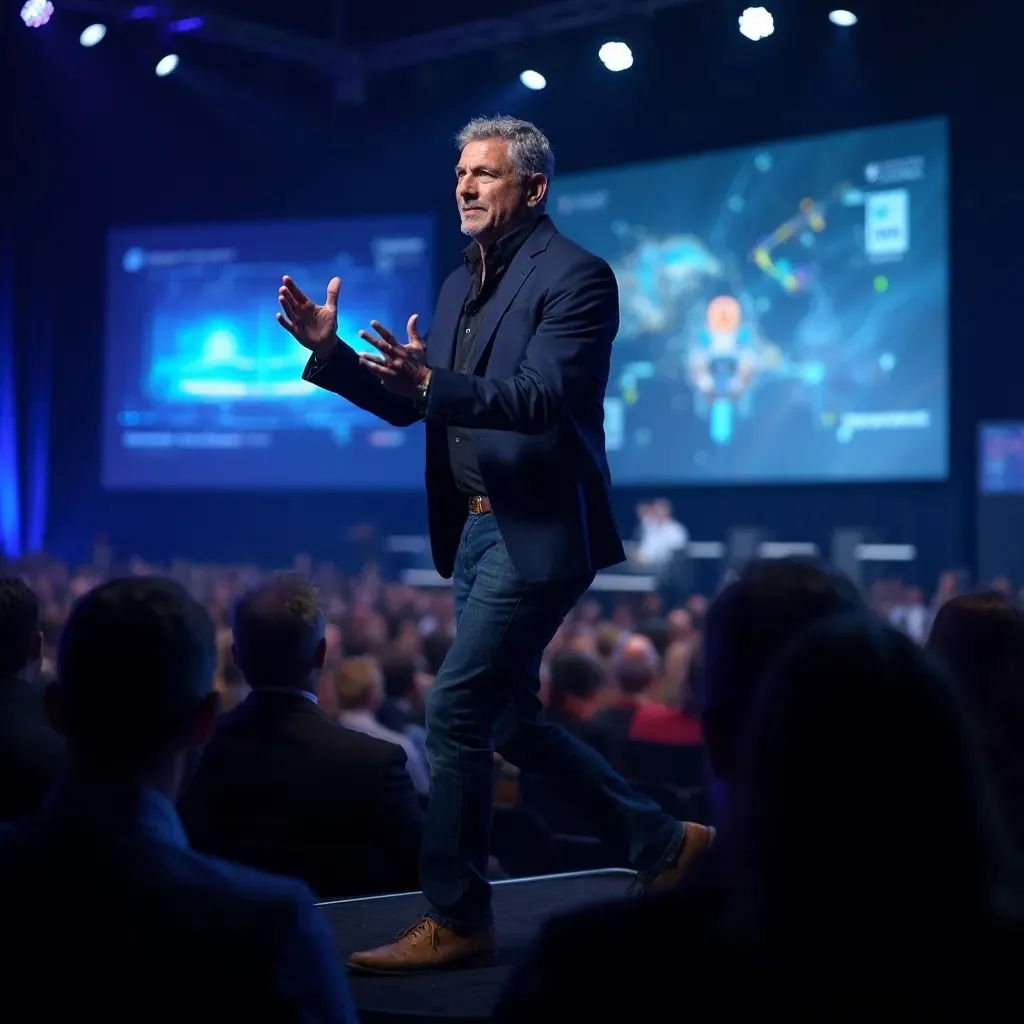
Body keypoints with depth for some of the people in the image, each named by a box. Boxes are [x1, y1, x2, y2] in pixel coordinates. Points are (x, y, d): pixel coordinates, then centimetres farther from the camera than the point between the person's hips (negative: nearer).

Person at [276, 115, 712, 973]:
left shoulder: (575, 276, -10)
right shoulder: (461, 285, 15)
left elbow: (543, 398, -23)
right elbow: (407, 405, 14)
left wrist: (433, 383, -36)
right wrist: (329, 350, 0)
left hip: (539, 532, -9)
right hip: (480, 530, 9)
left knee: (457, 712, -10)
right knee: (511, 719, 14)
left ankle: (456, 921, 2)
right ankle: (663, 842, 28)